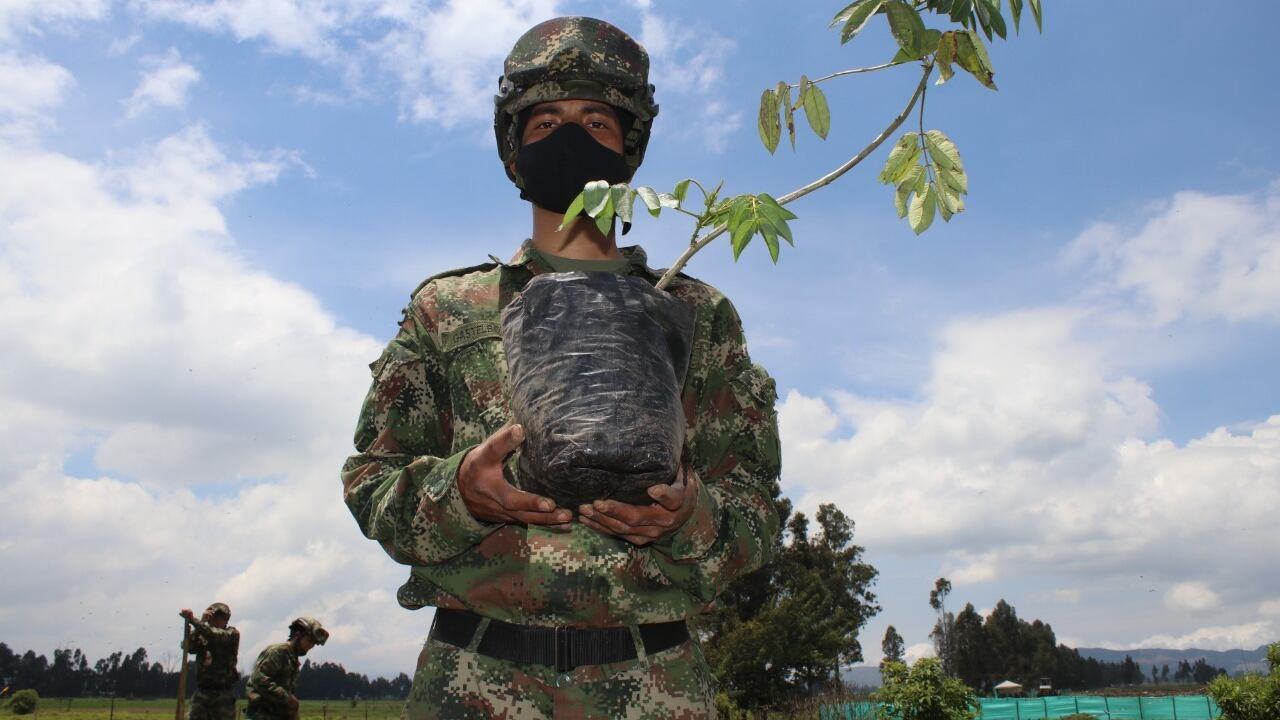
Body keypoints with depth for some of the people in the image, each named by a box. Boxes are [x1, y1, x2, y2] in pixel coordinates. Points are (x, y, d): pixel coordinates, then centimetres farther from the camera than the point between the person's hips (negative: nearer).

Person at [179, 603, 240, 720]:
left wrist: (193, 620, -28)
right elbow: (189, 647, -7)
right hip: (201, 693, 3)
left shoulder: (232, 633, 1)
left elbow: (215, 635, -20)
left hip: (222, 694, -3)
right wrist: (201, 622, -13)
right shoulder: (202, 636, 13)